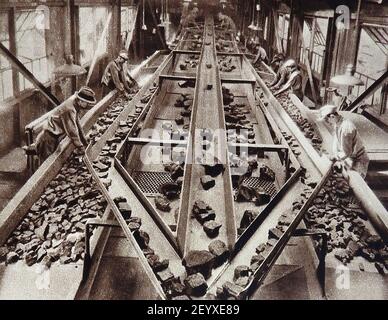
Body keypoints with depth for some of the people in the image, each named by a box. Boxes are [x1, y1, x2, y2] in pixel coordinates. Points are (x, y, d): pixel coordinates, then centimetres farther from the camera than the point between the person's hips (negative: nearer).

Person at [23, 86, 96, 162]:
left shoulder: (74, 106, 2)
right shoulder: (69, 109, -27)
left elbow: (77, 125, 12)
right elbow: (72, 131, -27)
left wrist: (85, 142, 14)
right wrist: (80, 148, -21)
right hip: (49, 137, -10)